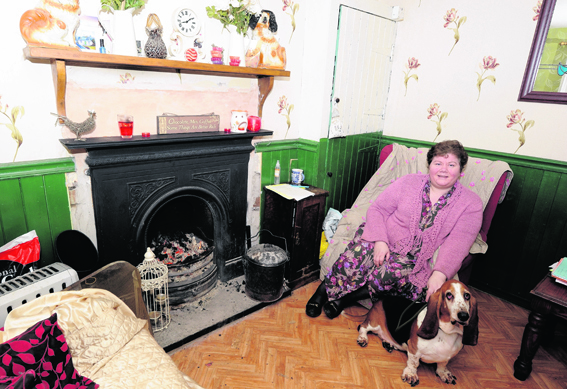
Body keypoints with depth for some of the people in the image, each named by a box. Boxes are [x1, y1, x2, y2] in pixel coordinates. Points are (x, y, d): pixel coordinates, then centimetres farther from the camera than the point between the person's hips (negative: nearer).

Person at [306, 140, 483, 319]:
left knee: (394, 270, -34)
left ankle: (344, 297, -16)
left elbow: (457, 242, -11)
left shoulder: (471, 203, 2)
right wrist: (380, 240, -17)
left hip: (414, 259, 0)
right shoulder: (409, 182, 4)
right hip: (383, 242, 1)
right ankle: (325, 289, -12)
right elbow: (377, 209, 0)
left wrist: (439, 274, -26)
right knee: (360, 252, -32)